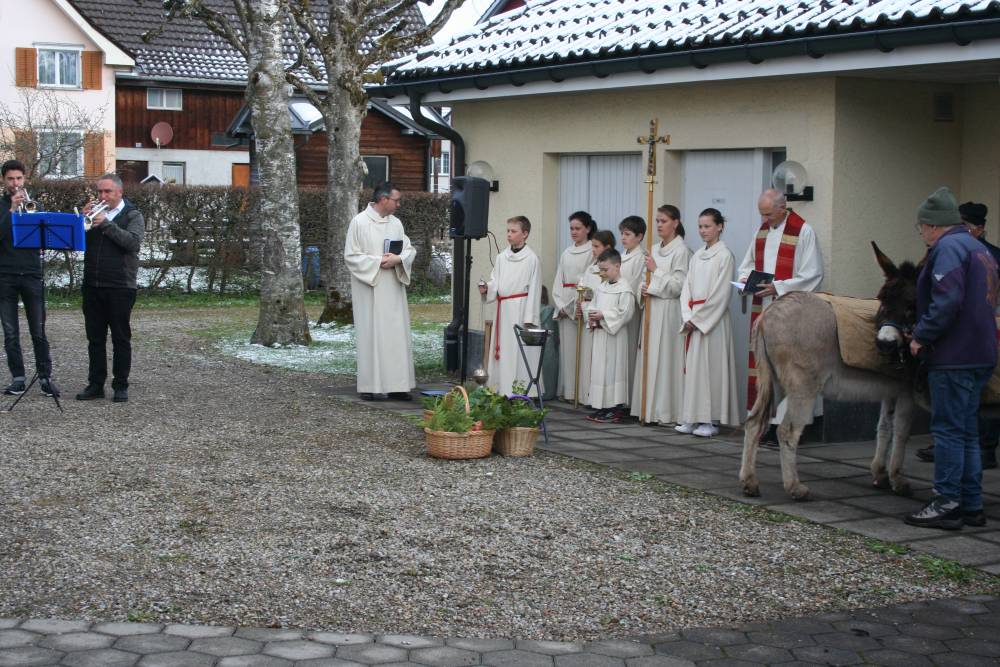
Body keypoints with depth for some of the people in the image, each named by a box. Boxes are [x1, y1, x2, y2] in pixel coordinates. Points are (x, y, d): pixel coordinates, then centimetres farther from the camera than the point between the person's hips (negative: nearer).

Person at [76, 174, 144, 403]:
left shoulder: (132, 215, 2)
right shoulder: (94, 213, 14)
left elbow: (133, 242, -16)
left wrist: (107, 224, -19)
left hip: (120, 287, -4)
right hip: (92, 285, 4)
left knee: (121, 338, 1)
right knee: (95, 338, 7)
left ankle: (121, 385, 7)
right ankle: (95, 384, 13)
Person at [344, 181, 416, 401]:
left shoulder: (396, 223, 11)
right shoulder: (359, 222, -6)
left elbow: (410, 249, 10)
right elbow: (351, 255, -8)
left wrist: (398, 259, -11)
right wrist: (378, 262, -16)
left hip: (393, 288, 6)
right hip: (370, 288, -6)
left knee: (397, 334, 3)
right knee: (371, 335, -3)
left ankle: (396, 385, 7)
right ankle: (370, 386, 3)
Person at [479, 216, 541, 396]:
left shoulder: (531, 259, -6)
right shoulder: (502, 257, 10)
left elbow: (534, 290, -7)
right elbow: (496, 283, 13)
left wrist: (529, 319, -10)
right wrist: (487, 288, -10)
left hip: (521, 308, -6)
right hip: (503, 309, 6)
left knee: (519, 351, -6)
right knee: (502, 350, 8)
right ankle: (500, 391, 14)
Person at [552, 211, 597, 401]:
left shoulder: (593, 252, -3)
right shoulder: (566, 253, 16)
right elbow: (558, 281, 14)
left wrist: (580, 306, -15)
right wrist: (560, 305, 1)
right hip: (565, 306, 6)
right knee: (566, 347, 6)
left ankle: (581, 391, -4)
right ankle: (566, 390, 10)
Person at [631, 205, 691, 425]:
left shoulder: (681, 251, -7)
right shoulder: (655, 249, 15)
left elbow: (678, 285, -13)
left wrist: (656, 271, -12)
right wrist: (644, 287, -1)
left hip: (669, 310, -7)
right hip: (652, 308, 7)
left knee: (665, 357, -6)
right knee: (649, 357, 6)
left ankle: (665, 411, -2)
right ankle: (650, 409, 11)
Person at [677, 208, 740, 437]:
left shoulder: (724, 255, -6)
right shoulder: (697, 256, 14)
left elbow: (720, 294, -12)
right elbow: (687, 288, 12)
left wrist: (697, 318, -12)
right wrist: (688, 317, -2)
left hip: (713, 319, -7)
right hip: (693, 320, 7)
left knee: (711, 365, -6)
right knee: (693, 366, 6)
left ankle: (710, 420, -2)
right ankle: (693, 418, 9)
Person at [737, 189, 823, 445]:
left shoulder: (803, 231, -9)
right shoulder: (762, 229, 12)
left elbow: (812, 275, -12)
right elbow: (748, 264, 22)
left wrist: (779, 287, -18)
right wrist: (745, 278, 0)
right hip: (762, 310, 7)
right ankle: (770, 424, 12)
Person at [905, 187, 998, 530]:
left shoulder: (947, 248, -12)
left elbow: (946, 301, -24)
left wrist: (921, 335, -14)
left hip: (953, 357, -10)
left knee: (948, 430, -4)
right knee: (967, 431, 14)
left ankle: (947, 504, 0)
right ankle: (972, 505, 17)